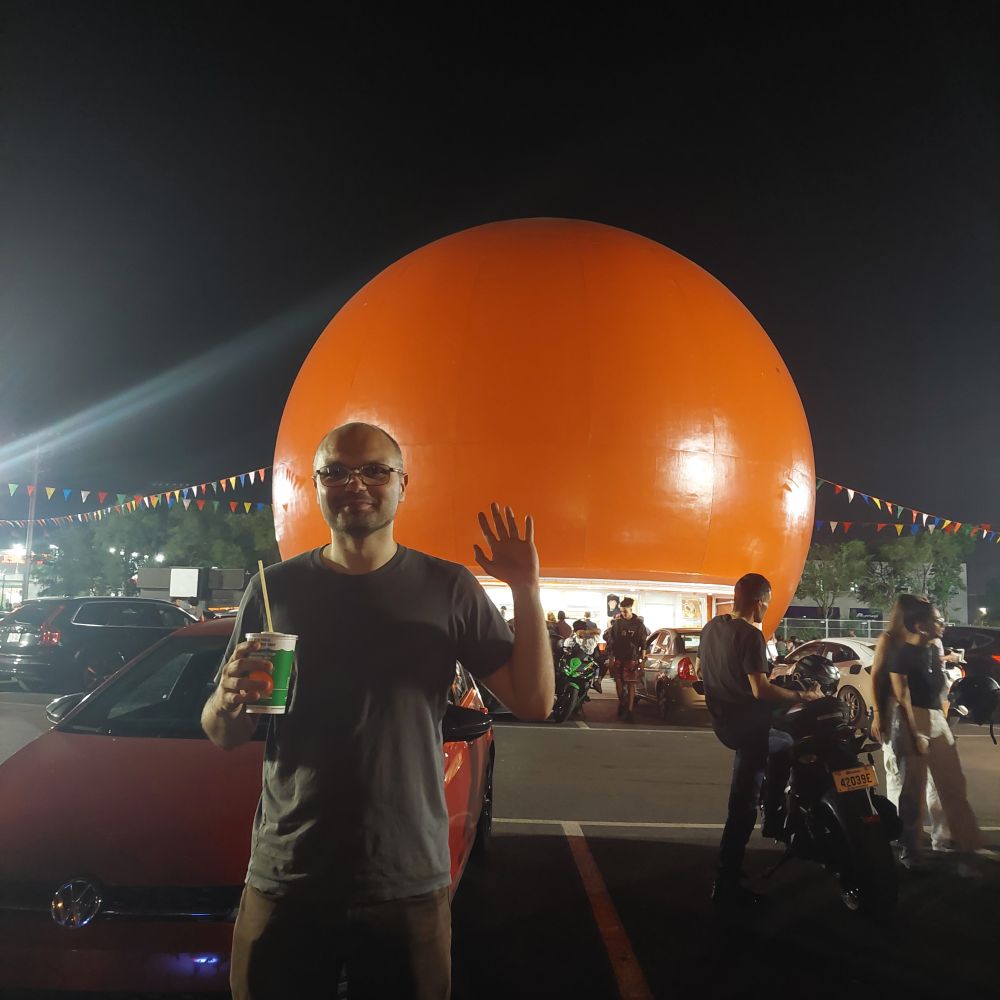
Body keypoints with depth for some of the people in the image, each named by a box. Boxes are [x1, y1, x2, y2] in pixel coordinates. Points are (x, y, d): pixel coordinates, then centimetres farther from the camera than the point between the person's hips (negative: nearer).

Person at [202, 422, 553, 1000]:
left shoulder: (448, 589, -3)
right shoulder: (277, 588, 1)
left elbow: (534, 703, -4)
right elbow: (222, 736, 7)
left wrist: (527, 589, -15)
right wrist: (231, 698, -16)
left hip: (411, 881, -1)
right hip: (285, 881, 1)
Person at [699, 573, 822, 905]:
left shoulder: (711, 628, 5)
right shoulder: (750, 635, -20)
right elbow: (760, 689, -25)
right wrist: (801, 696, -13)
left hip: (722, 720, 9)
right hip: (746, 724, -9)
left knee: (784, 745, 31)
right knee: (743, 806, -2)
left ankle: (774, 821, 35)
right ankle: (727, 884, 4)